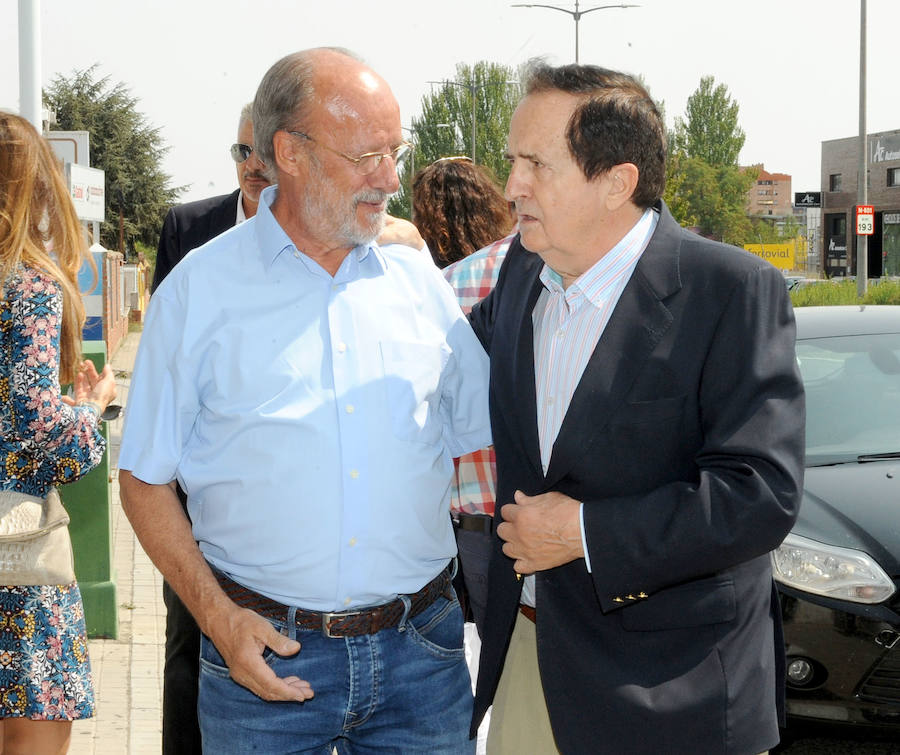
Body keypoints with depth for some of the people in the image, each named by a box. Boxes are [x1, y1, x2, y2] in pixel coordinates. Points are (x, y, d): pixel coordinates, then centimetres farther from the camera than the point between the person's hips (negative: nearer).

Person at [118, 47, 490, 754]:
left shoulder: (420, 280, 6)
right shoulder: (200, 289, -2)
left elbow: (481, 435, 13)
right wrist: (218, 615, -10)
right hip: (265, 653, -2)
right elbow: (145, 478, -1)